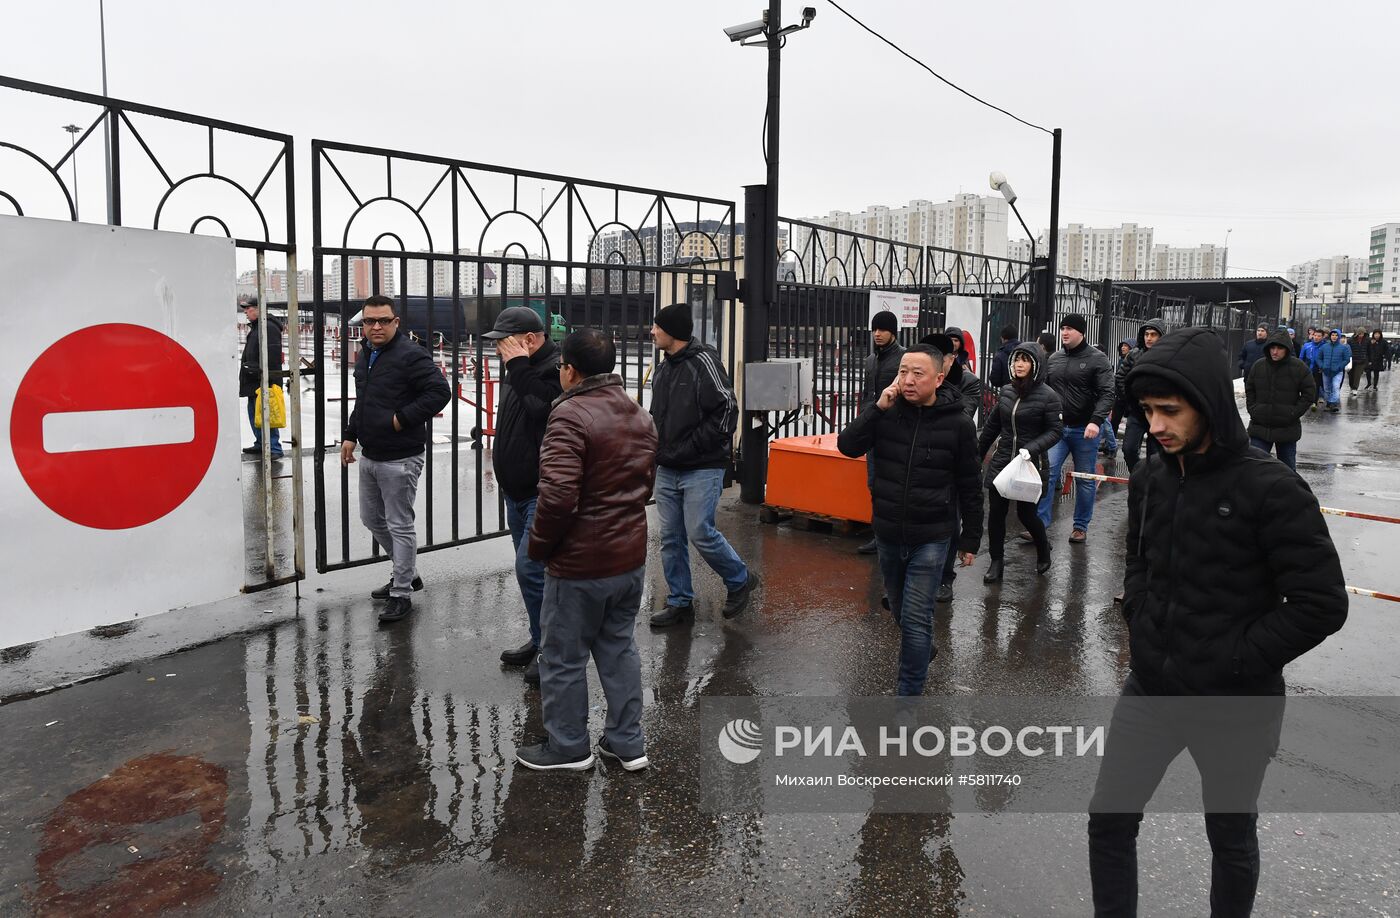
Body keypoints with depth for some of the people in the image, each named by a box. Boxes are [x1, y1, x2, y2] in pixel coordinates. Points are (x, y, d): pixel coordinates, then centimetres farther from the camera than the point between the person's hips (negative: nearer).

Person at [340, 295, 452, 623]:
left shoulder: (411, 355, -15)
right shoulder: (364, 355, 13)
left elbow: (440, 391, -21)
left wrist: (403, 418, -21)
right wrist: (350, 435, 18)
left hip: (399, 459, -9)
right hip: (369, 456, 10)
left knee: (399, 525, -1)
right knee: (371, 519, 20)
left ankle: (401, 594, 11)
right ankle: (407, 573, 36)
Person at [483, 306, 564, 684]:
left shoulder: (556, 370, -15)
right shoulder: (521, 369, 15)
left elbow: (541, 408, -31)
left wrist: (518, 366, -24)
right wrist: (501, 454, 25)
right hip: (517, 492, 10)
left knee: (531, 568, -12)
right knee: (529, 569, 16)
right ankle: (540, 641, 29)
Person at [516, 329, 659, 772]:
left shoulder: (570, 415, -20)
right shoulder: (640, 415, 8)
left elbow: (558, 495, -28)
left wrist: (539, 545, -13)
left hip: (580, 564, -8)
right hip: (631, 557, 8)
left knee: (564, 657, 9)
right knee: (619, 648, 19)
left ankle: (568, 746, 24)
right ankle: (627, 742, 27)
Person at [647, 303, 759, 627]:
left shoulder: (703, 361, -12)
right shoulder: (663, 368, 13)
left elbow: (727, 409, -18)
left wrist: (689, 448, -17)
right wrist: (658, 449, 7)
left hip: (702, 469, -8)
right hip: (667, 470, 8)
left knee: (700, 533, -8)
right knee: (671, 538, 9)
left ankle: (740, 580, 17)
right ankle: (680, 603, 20)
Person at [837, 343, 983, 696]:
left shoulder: (957, 424, -10)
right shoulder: (887, 411, -4)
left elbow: (969, 487, -3)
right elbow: (847, 446, -14)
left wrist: (970, 541, 1)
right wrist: (878, 408, -23)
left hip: (931, 538, -4)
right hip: (888, 534, 4)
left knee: (915, 618, -6)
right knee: (900, 610, 22)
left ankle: (909, 692, 6)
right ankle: (923, 650, 50)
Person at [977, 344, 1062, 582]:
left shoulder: (1047, 396, -10)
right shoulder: (1006, 391, 4)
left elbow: (1056, 431, -10)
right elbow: (993, 425, 13)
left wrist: (1031, 448, -23)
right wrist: (978, 453, 19)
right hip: (1001, 462, 4)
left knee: (1026, 513, 4)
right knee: (996, 511, 3)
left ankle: (1043, 550, 33)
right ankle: (996, 561, 16)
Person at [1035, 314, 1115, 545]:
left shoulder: (1097, 358, -6)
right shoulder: (1054, 359, 9)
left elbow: (1107, 393, -12)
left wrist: (1096, 421, -25)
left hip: (1085, 430, -3)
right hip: (1057, 428, 4)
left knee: (1085, 480, 7)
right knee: (1047, 473, -7)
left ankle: (1081, 527, 18)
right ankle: (1040, 523, -3)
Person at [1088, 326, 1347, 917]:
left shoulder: (1270, 488, -18)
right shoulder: (1150, 479, 0)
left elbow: (1321, 603, -17)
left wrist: (1232, 662, -18)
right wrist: (1140, 630, 2)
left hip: (1236, 706, -5)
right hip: (1150, 689, 5)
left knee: (1231, 838, 17)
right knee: (1109, 820, 11)